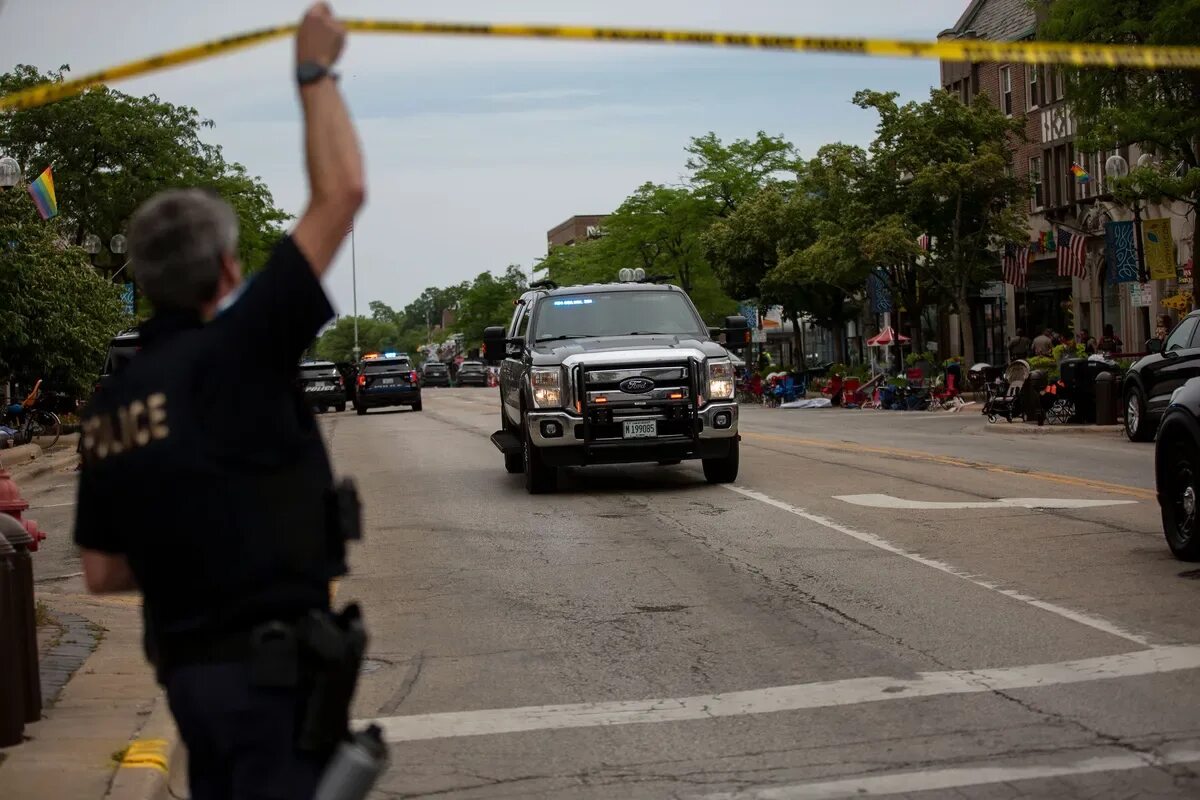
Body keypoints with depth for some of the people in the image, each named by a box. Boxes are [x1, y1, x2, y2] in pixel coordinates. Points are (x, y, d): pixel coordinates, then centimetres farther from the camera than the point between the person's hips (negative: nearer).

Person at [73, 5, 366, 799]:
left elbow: (102, 572, 11)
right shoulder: (233, 355, -14)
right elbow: (341, 193, -16)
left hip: (192, 666, 8)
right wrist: (316, 72, -4)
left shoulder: (112, 404, 7)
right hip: (274, 663, -8)